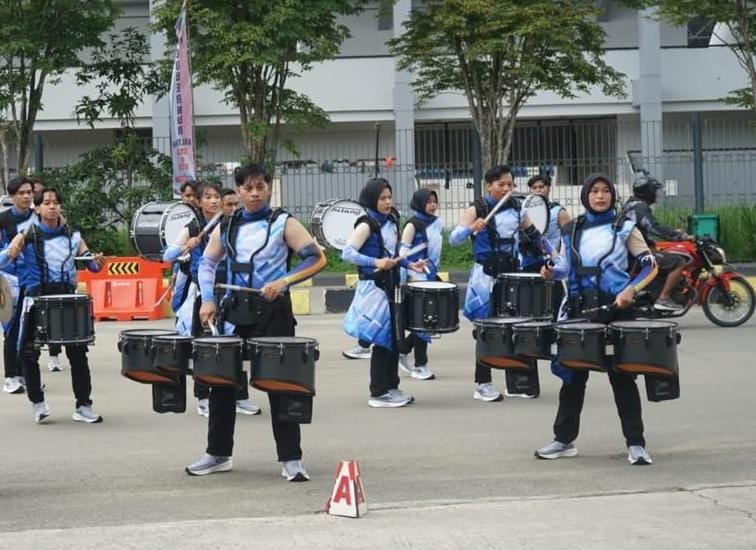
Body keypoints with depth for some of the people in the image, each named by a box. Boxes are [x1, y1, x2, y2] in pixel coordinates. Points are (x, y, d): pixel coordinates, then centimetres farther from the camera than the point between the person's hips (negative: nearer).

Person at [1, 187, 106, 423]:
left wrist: (98, 263, -13)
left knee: (78, 353, 0)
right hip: (37, 299, -2)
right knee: (28, 353, -1)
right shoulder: (27, 237, -2)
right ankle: (38, 403, 16)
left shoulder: (72, 236, 6)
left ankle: (83, 406, 8)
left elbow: (91, 264, 10)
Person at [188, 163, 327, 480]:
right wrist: (208, 300, 1)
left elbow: (317, 259, -9)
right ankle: (218, 454, 22)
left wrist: (283, 281, -20)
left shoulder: (283, 223, -3)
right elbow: (207, 263, 17)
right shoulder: (227, 227, 10)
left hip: (272, 310, -4)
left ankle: (291, 459, 1)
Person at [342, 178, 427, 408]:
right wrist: (376, 263, -30)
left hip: (391, 285, 8)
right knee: (383, 338, -5)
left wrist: (410, 264, 8)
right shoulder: (367, 224, -13)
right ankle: (378, 393, 3)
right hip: (374, 287, -8)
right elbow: (347, 253, -21)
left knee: (395, 337, 11)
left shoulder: (392, 221, 11)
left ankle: (391, 387, 21)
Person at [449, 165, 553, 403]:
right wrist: (471, 228, -33)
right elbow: (453, 239, -15)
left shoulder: (516, 209, 9)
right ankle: (482, 384, 2)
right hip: (486, 277, -5)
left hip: (512, 275, 5)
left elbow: (534, 235, 21)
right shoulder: (477, 210, -6)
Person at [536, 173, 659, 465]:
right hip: (581, 308, 4)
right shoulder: (573, 230, 12)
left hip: (616, 307, -4)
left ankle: (636, 444, 2)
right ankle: (564, 439, 19)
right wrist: (552, 271, -4)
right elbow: (566, 266, 19)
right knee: (572, 374, 8)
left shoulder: (624, 228, 1)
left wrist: (631, 289, -18)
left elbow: (650, 266, -2)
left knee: (621, 376, -3)